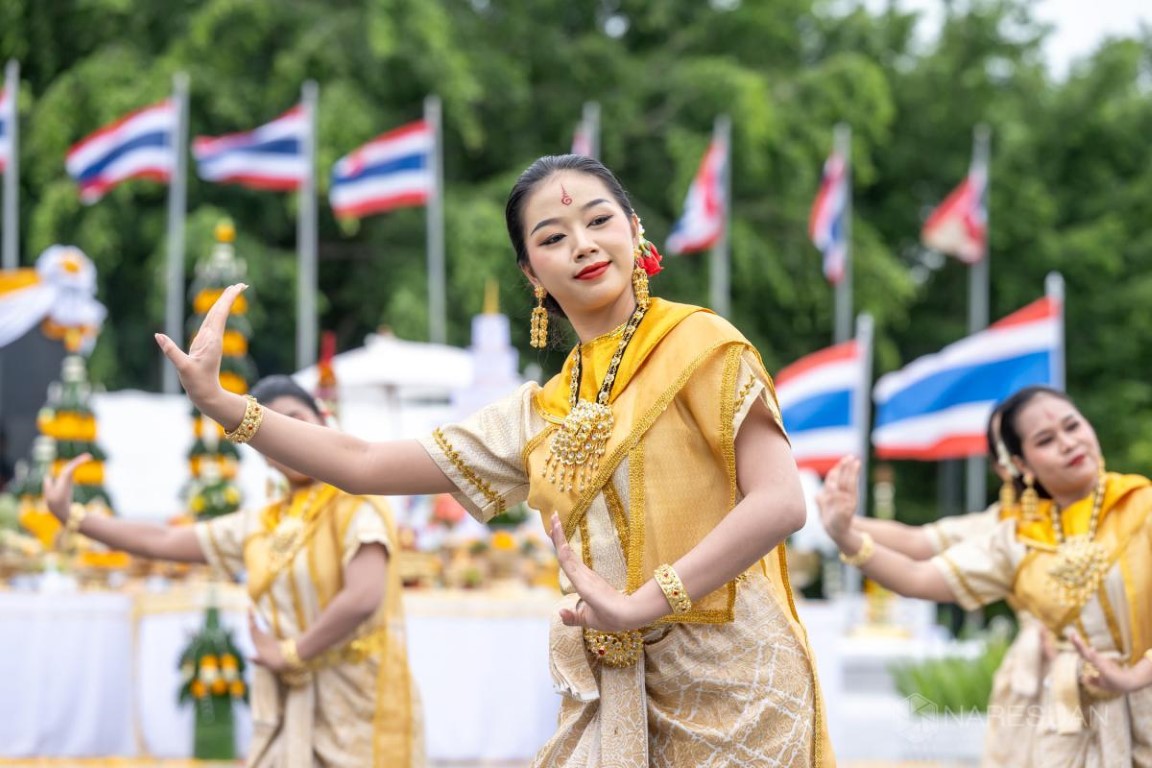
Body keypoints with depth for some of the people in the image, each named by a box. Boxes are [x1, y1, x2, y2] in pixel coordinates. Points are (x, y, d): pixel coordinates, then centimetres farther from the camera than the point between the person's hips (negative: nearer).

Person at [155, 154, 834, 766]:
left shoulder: (700, 344, -3)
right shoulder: (539, 416, 13)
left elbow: (780, 502, -15)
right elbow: (363, 466, 15)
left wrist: (642, 603, -21)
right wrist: (218, 402, 8)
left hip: (726, 687, -5)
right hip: (611, 699, 5)